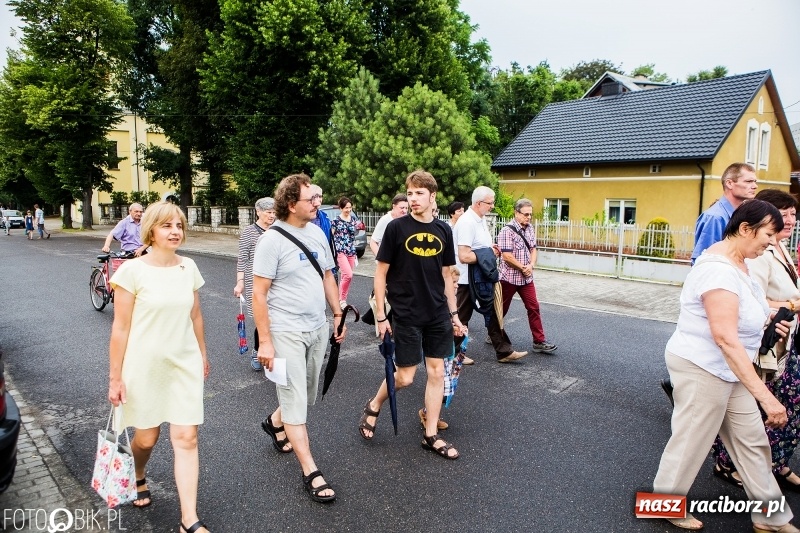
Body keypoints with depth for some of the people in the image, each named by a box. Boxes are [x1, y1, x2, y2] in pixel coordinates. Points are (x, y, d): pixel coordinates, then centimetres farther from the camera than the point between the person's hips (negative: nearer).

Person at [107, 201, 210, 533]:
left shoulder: (188, 268, 1)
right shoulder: (132, 270, -12)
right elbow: (120, 327, -10)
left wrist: (202, 355, 18)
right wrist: (115, 377, -8)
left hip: (184, 365, 3)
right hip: (145, 366, -3)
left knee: (186, 438, 1)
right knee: (147, 436, 13)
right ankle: (138, 479, 49)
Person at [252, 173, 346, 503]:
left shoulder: (317, 233, 5)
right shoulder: (272, 240, -15)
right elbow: (259, 294, -15)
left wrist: (338, 314, 14)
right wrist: (264, 340, -17)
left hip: (318, 329, 7)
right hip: (286, 332, -7)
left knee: (305, 395, 20)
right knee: (296, 401, 1)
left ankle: (275, 423, 49)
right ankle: (310, 473, 10)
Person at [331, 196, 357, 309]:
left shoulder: (353, 219, 12)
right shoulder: (335, 221, -4)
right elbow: (331, 237, -3)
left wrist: (355, 252, 19)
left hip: (351, 252, 5)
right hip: (340, 251, -5)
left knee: (345, 276, 8)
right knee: (348, 275, -17)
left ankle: (342, 300, 17)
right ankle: (341, 299, -3)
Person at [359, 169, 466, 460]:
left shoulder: (443, 231, 3)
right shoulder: (396, 227, -9)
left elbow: (446, 275, 11)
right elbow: (381, 273, -6)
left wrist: (454, 313, 10)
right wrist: (380, 316, -8)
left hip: (437, 316, 4)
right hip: (405, 316, -4)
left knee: (437, 372, 8)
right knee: (404, 377, 1)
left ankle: (431, 435, 22)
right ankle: (374, 405, 31)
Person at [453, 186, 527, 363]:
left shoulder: (480, 219, 10)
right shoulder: (467, 222, -21)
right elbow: (464, 256, -29)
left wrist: (492, 249, 3)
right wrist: (489, 254, -17)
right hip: (467, 280, -9)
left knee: (492, 314, 12)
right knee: (461, 318, 5)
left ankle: (504, 351, 20)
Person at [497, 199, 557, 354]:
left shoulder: (530, 229, 7)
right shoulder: (507, 231, -16)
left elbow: (533, 249, 10)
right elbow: (507, 256, -21)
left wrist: (531, 265, -9)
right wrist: (523, 268, -13)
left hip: (526, 278, 6)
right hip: (509, 277, -6)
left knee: (534, 307, 3)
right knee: (501, 309, 9)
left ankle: (539, 341, 8)